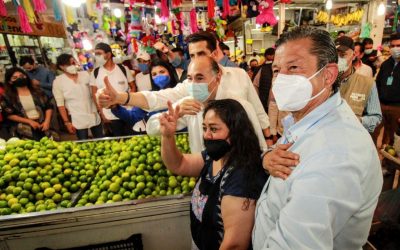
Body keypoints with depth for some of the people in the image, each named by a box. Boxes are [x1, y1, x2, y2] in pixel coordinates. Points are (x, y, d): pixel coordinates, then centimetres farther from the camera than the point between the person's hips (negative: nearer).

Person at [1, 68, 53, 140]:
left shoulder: (37, 90, 9)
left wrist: (47, 121, -6)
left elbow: (48, 106, 8)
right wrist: (29, 121, -10)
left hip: (43, 125, 2)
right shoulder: (8, 96, 3)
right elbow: (10, 115, 0)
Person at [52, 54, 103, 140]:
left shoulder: (85, 74, 2)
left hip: (94, 116, 3)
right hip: (78, 120, -3)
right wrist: (66, 122, -7)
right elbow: (60, 104, -4)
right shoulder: (58, 81, -5)